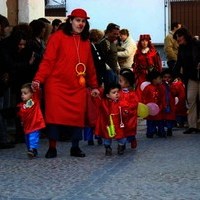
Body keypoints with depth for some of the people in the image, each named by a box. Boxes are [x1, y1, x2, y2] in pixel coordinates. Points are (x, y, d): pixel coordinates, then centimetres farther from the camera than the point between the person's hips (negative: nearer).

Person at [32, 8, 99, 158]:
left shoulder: (86, 42, 13)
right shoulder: (58, 37, -2)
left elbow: (90, 66, 19)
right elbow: (48, 60, -7)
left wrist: (94, 86, 18)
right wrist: (38, 79, -16)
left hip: (78, 87, 4)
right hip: (57, 85, -4)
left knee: (77, 116, 2)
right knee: (54, 115, -4)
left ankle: (75, 147, 13)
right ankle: (52, 148, 4)